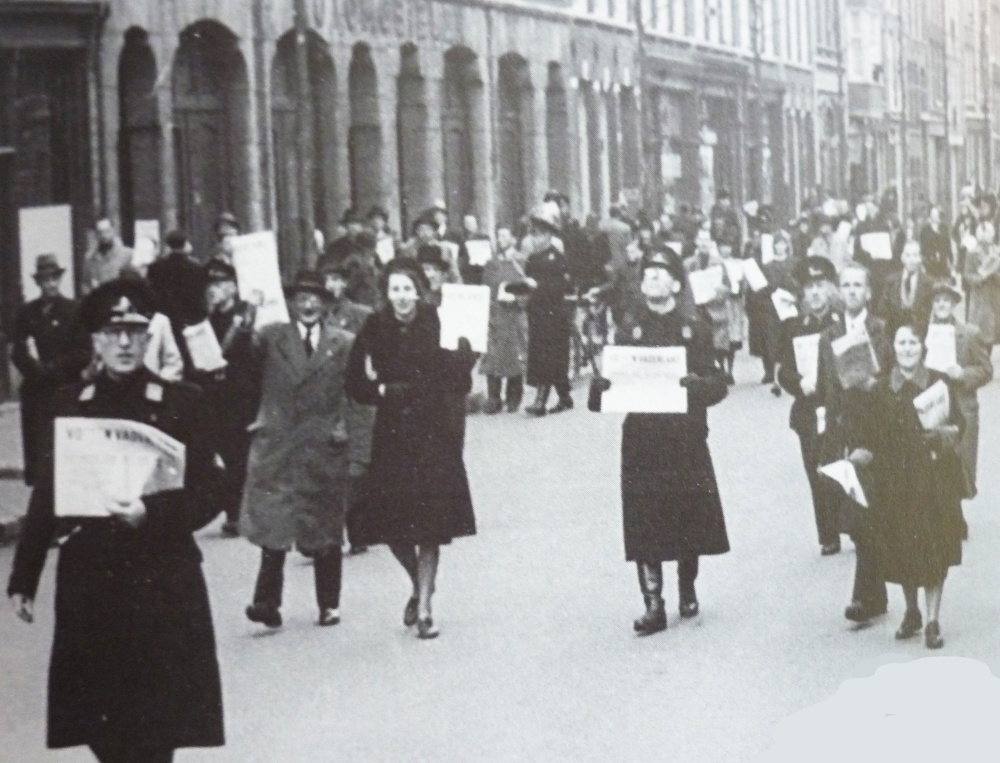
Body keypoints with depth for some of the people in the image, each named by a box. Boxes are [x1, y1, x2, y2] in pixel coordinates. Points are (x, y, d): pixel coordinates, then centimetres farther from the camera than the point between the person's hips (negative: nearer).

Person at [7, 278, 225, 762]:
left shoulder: (183, 403, -2)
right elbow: (46, 494, 9)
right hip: (87, 581, 3)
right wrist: (23, 577, 8)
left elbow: (207, 496, -5)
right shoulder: (69, 404, 6)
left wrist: (150, 513, -23)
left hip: (161, 581, -2)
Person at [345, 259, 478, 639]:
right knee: (392, 525, 4)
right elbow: (356, 384, 2)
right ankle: (420, 585, 33)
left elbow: (460, 384, -7)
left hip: (434, 436, -2)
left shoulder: (438, 326, -5)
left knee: (430, 526, -1)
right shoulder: (374, 330, -1)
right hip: (392, 435, 2)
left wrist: (465, 354, -24)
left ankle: (424, 608, 9)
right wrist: (384, 390, -15)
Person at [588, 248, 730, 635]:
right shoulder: (628, 335, 8)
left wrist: (696, 383, -19)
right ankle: (653, 604, 0)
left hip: (686, 440, 0)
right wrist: (604, 386, -17)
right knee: (644, 527, -4)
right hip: (641, 441, 0)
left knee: (690, 522, 6)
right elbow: (600, 395, 6)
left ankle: (687, 590, 27)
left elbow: (718, 385, 1)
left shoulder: (696, 332, 7)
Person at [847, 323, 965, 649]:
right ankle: (912, 612, 26)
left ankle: (932, 621, 5)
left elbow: (957, 424, 3)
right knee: (901, 549, 7)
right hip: (895, 479, 1)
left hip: (934, 477, -1)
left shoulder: (939, 383, -1)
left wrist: (947, 432, -18)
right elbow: (870, 437, 0)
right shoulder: (882, 389, 0)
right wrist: (859, 455, -18)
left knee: (934, 549, -2)